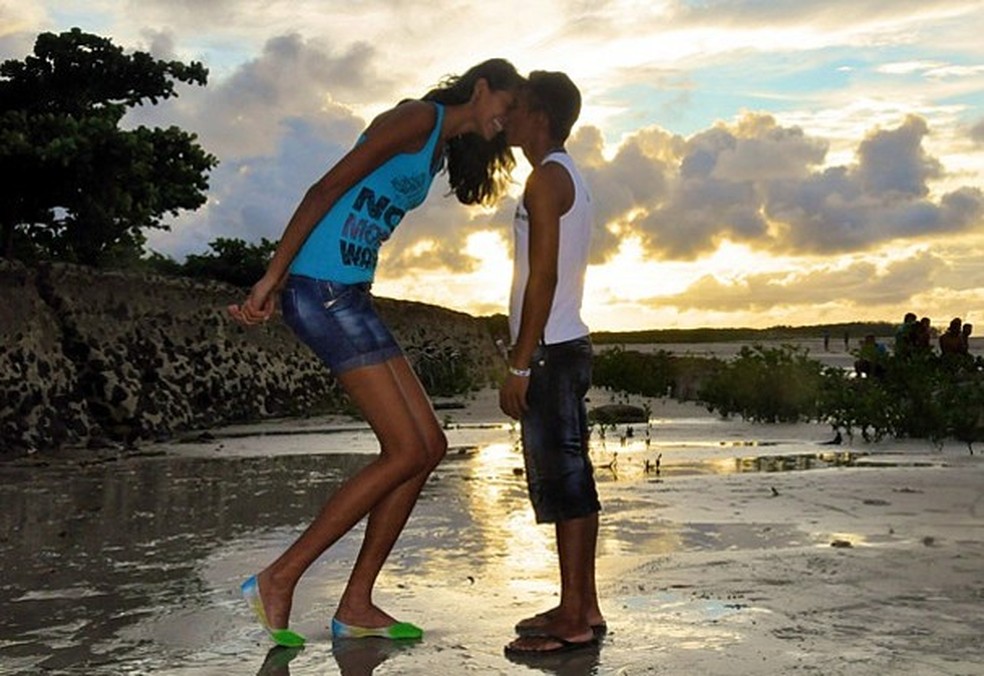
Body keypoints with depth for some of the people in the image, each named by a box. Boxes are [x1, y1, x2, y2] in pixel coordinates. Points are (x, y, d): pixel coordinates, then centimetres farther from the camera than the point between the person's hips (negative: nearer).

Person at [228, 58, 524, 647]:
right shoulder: (418, 118, -7)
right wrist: (272, 279, -15)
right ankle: (277, 581, 0)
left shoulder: (441, 147, 22)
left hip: (352, 297, 10)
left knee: (429, 445, 4)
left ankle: (356, 606, 11)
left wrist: (277, 287, 10)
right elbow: (327, 189, -13)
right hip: (323, 291, -10)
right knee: (406, 452, -9)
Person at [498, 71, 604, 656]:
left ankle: (576, 617, -4)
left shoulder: (547, 177, -9)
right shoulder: (571, 178, 21)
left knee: (563, 480, -8)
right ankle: (580, 606, 17)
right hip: (566, 346, 10)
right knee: (567, 480, 11)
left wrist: (519, 365, -17)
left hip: (550, 350, -10)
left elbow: (543, 277, -17)